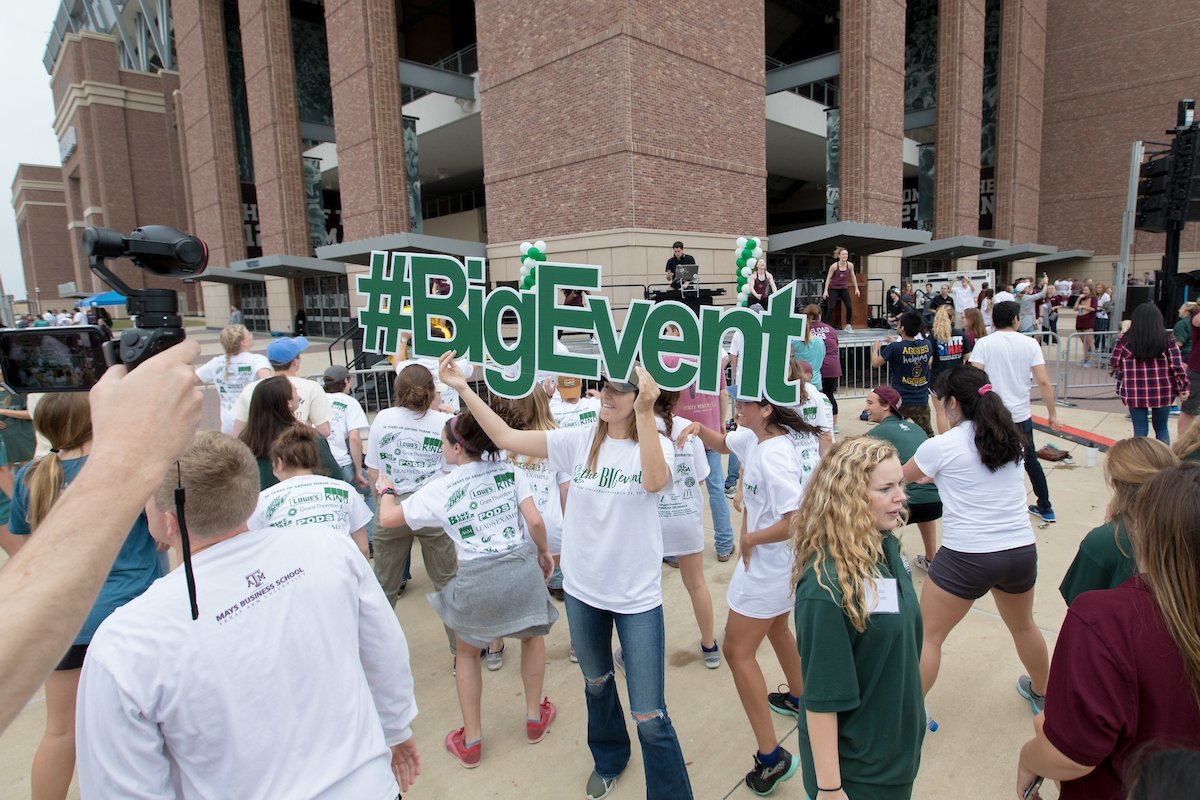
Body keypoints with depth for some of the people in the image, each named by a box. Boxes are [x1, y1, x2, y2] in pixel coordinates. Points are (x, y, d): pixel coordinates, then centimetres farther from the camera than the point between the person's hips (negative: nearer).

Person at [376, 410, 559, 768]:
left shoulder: (440, 488, -1)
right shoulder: (508, 471, 2)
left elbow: (387, 518, 8)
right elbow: (535, 521, -4)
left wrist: (386, 489, 28)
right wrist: (544, 552, 14)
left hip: (476, 578, -1)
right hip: (523, 567, 2)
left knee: (466, 653, 27)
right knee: (532, 636, 32)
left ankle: (471, 741, 34)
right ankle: (535, 717, 41)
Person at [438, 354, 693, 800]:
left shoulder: (656, 444, -11)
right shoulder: (580, 441, -5)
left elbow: (654, 480, -34)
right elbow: (507, 438, -9)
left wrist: (644, 412, -38)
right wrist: (463, 389, -14)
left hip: (637, 597, -4)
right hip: (583, 589, 4)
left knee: (650, 718, 0)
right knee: (596, 683, 28)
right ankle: (609, 760, 56)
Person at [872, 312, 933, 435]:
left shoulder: (895, 348, -17)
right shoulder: (927, 345, -3)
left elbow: (875, 363, -4)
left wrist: (875, 348, 14)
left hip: (900, 401, -3)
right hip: (922, 401, 4)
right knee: (927, 434, 16)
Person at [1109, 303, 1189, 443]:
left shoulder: (1124, 340, -7)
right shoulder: (1168, 340, -5)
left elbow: (1113, 365, -1)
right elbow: (1178, 367, -4)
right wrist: (1183, 389, 7)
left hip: (1134, 393, -1)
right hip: (1163, 393, 1)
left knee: (1140, 430, 8)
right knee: (1162, 428, 18)